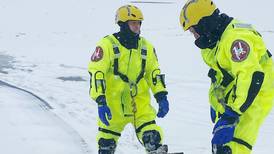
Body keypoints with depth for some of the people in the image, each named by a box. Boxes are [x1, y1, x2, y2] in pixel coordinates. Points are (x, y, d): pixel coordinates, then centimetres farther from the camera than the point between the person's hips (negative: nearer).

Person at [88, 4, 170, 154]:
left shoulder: (146, 47, 7)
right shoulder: (107, 45, -9)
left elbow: (154, 73, 15)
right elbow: (96, 74, -14)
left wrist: (162, 97, 5)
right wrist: (101, 102, -21)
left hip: (140, 101, 3)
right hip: (113, 102, -3)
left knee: (153, 137, -12)